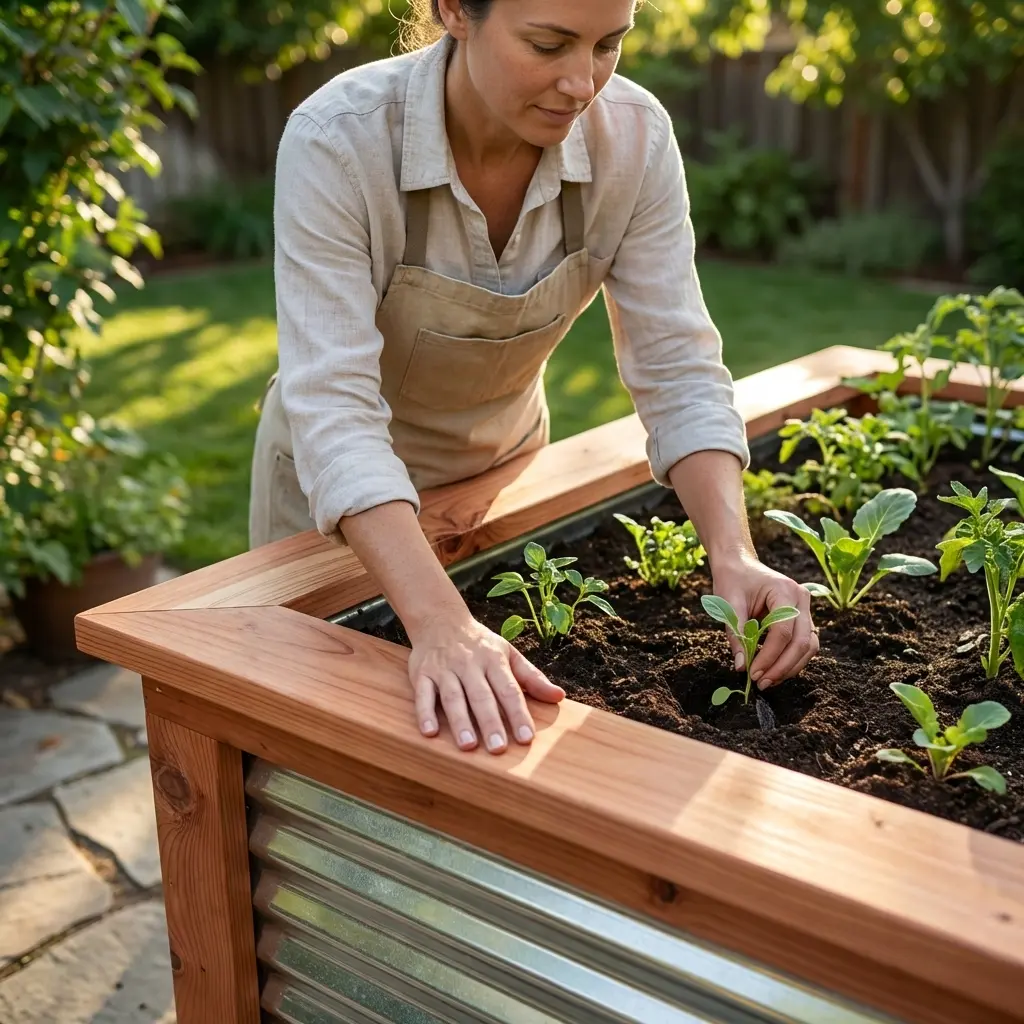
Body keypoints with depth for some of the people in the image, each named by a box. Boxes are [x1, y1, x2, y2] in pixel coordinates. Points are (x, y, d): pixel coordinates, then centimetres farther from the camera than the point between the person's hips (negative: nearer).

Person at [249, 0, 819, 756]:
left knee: (512, 728, 21)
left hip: (503, 467, 3)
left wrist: (735, 554, -35)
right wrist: (441, 625, -50)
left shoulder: (635, 137, -21)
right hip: (338, 491, -2)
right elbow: (334, 409, -37)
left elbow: (678, 369, -20)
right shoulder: (338, 141, -31)